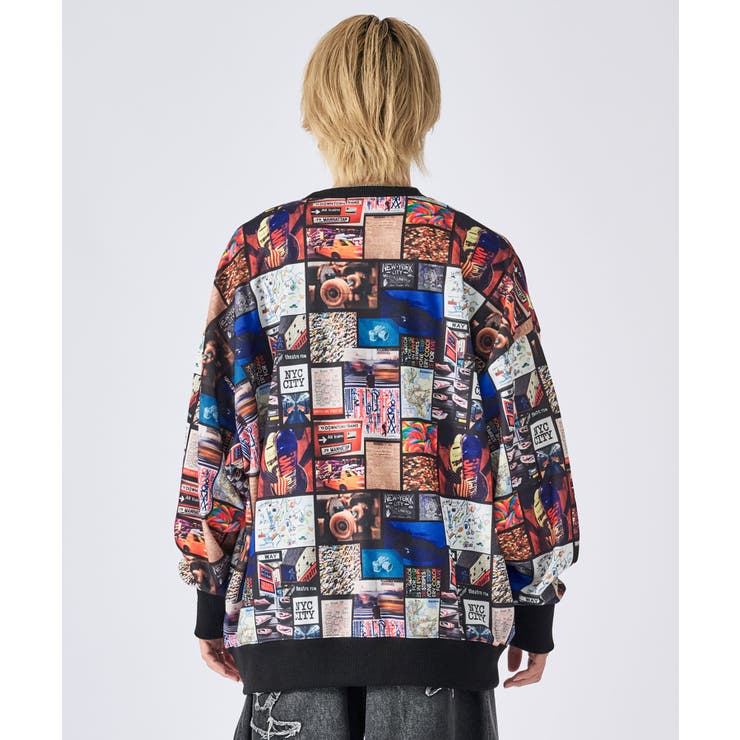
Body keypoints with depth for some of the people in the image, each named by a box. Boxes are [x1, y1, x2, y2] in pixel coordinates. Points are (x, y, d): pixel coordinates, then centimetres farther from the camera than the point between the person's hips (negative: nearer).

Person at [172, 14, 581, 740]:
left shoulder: (256, 251, 1)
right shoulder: (482, 258, -1)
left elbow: (216, 432, 3)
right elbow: (528, 436, 1)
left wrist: (212, 596, 12)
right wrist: (536, 605, 10)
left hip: (285, 607, 1)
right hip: (443, 609, -1)